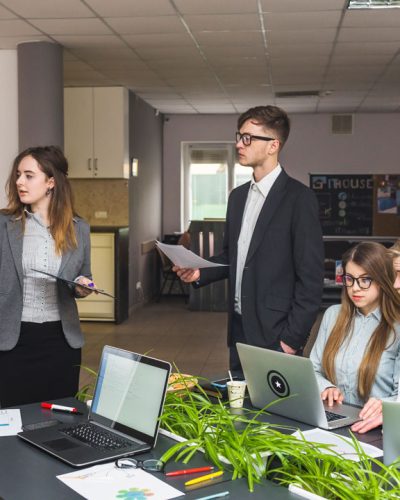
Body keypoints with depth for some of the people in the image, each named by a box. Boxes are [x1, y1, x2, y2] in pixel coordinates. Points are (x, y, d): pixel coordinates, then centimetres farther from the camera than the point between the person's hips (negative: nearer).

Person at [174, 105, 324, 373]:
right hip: (240, 328, 7)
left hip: (275, 333, -7)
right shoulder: (238, 195, 11)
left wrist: (292, 338, -15)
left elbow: (311, 277, -13)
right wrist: (200, 272, 1)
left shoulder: (299, 198, -11)